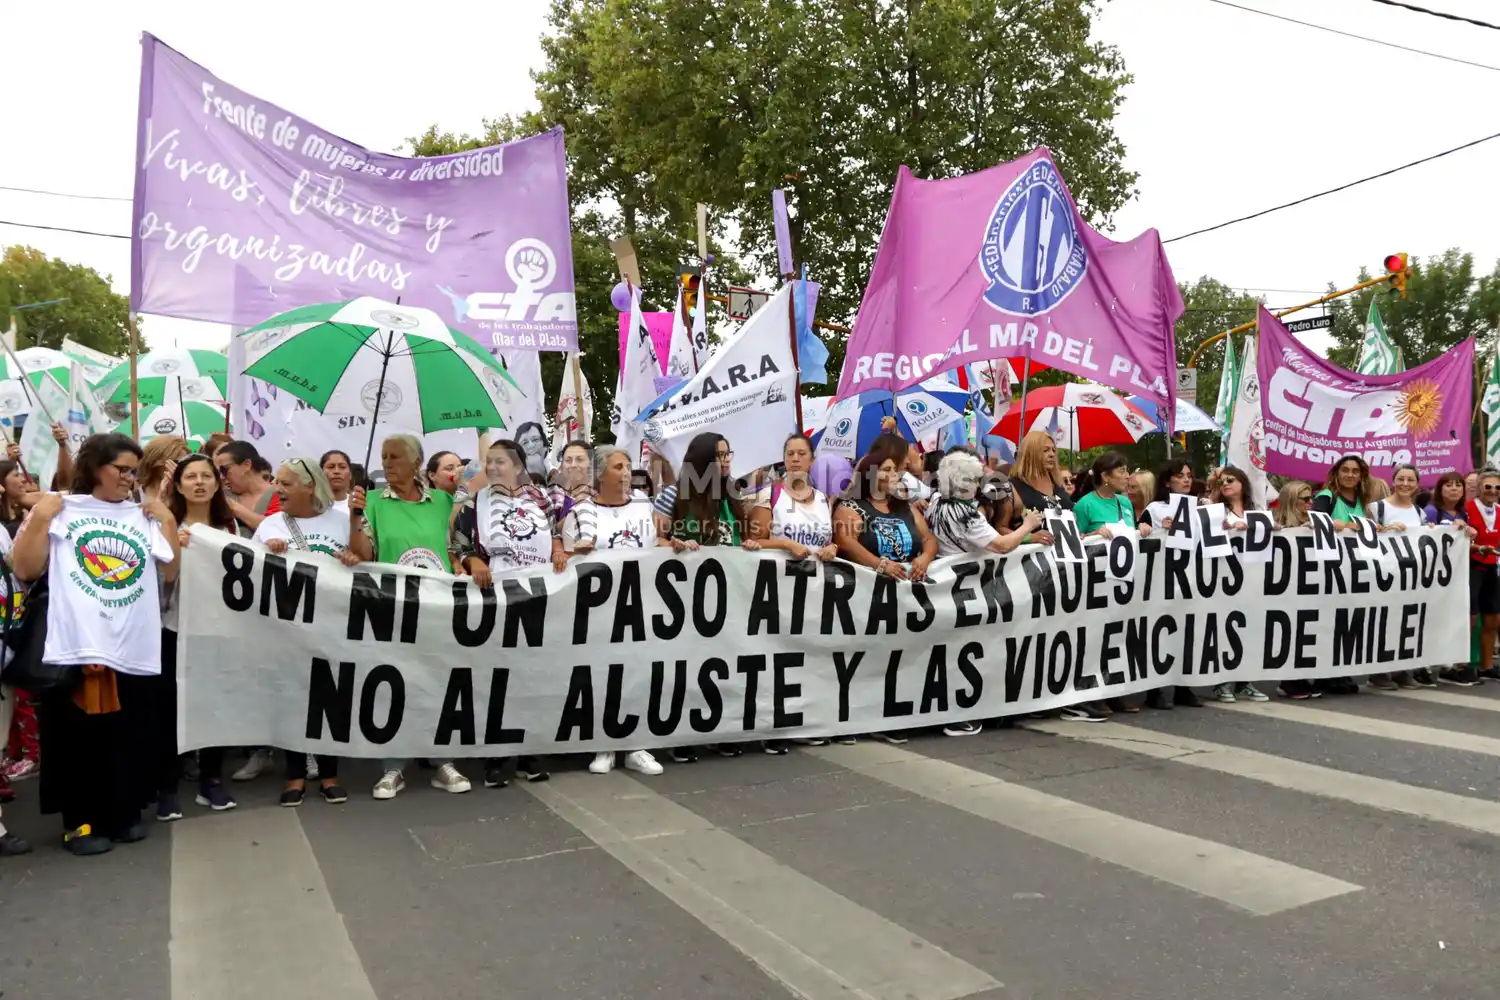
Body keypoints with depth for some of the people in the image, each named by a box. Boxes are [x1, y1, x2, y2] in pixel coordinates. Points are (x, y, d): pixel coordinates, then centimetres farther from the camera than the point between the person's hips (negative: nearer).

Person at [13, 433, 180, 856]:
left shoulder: (144, 516, 13)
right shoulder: (60, 511, 3)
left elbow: (171, 571, 7)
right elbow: (26, 570, -4)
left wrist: (168, 521, 4)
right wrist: (39, 516, -8)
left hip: (135, 648, 3)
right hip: (76, 646, -3)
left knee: (130, 737, 9)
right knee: (78, 737, 3)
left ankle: (126, 813, 23)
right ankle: (80, 822, 16)